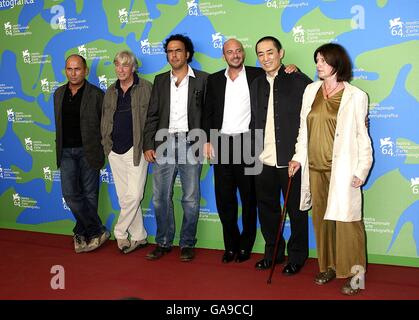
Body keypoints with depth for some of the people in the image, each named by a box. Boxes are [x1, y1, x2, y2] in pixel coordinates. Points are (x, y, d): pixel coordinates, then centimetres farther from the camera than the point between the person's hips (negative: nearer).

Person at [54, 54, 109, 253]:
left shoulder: (96, 94, -4)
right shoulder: (59, 94, 11)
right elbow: (58, 124, 18)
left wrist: (102, 151, -5)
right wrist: (59, 148, 16)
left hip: (88, 151, -4)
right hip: (66, 152, 4)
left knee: (89, 194, 4)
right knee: (70, 193, -4)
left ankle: (82, 233, 18)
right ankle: (98, 231, 6)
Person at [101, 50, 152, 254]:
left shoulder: (145, 88, -1)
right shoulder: (111, 91, 14)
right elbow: (105, 119, 20)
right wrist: (105, 143, 9)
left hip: (135, 149, -5)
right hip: (114, 150, 5)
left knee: (134, 195, -11)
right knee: (124, 197, 7)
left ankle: (120, 233, 7)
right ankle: (139, 237, 17)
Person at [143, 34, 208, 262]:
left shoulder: (202, 79, 4)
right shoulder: (160, 80, 13)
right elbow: (152, 115, 10)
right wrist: (148, 145, 3)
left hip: (190, 143, -3)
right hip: (164, 144, 3)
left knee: (191, 198, 2)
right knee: (160, 197, 5)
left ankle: (187, 244, 15)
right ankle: (163, 242, 19)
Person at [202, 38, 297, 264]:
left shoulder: (257, 75, 3)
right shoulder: (214, 80, 11)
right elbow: (208, 112, 10)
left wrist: (291, 69, -13)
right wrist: (207, 140, 2)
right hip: (222, 144, 3)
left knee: (248, 197, 5)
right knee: (224, 197, 5)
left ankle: (246, 245, 17)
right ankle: (231, 244, 19)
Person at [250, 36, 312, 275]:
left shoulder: (298, 81, -5)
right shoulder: (257, 85, 12)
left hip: (291, 159, -5)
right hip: (264, 161, 5)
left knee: (296, 210, 7)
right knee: (267, 207, 14)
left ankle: (297, 256, 21)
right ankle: (273, 252, 30)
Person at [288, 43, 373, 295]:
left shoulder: (356, 96, -3)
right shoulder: (311, 91, 8)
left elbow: (362, 136, -2)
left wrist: (362, 169, -8)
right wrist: (298, 157, 5)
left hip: (341, 169, -4)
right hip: (315, 168, 5)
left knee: (346, 220, -3)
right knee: (321, 218, 11)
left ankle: (354, 273, 9)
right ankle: (328, 266, 24)